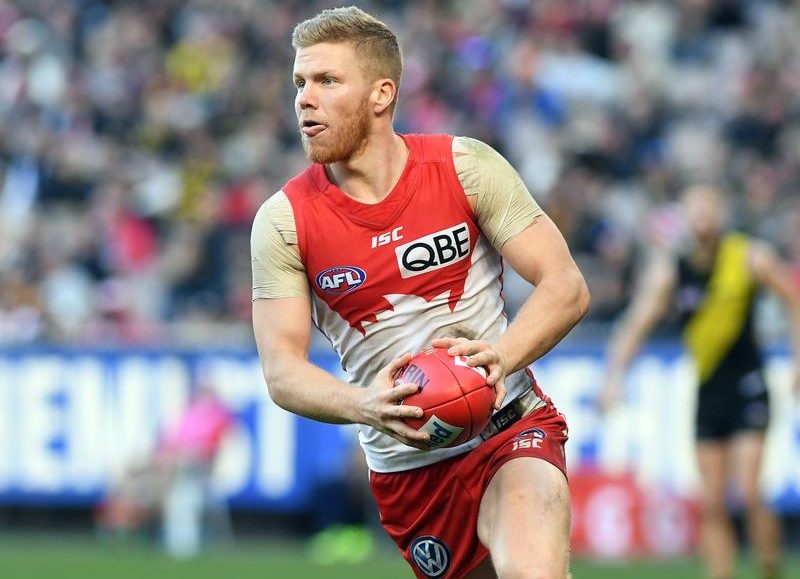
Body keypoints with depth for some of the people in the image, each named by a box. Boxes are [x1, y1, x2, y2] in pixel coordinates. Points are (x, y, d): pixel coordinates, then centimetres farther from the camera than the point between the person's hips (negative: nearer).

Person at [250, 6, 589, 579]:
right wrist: (365, 405, -28)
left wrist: (499, 356, -26)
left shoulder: (465, 167, -6)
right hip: (403, 470, 3)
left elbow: (567, 288, -6)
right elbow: (282, 371, -7)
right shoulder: (283, 221, -3)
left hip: (509, 430, -3)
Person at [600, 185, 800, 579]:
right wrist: (615, 376, -20)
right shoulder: (668, 269, -2)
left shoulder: (750, 257, -6)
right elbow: (636, 324, -7)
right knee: (712, 503, 1)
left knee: (749, 493, -14)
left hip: (747, 389, -3)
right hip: (706, 393, 3)